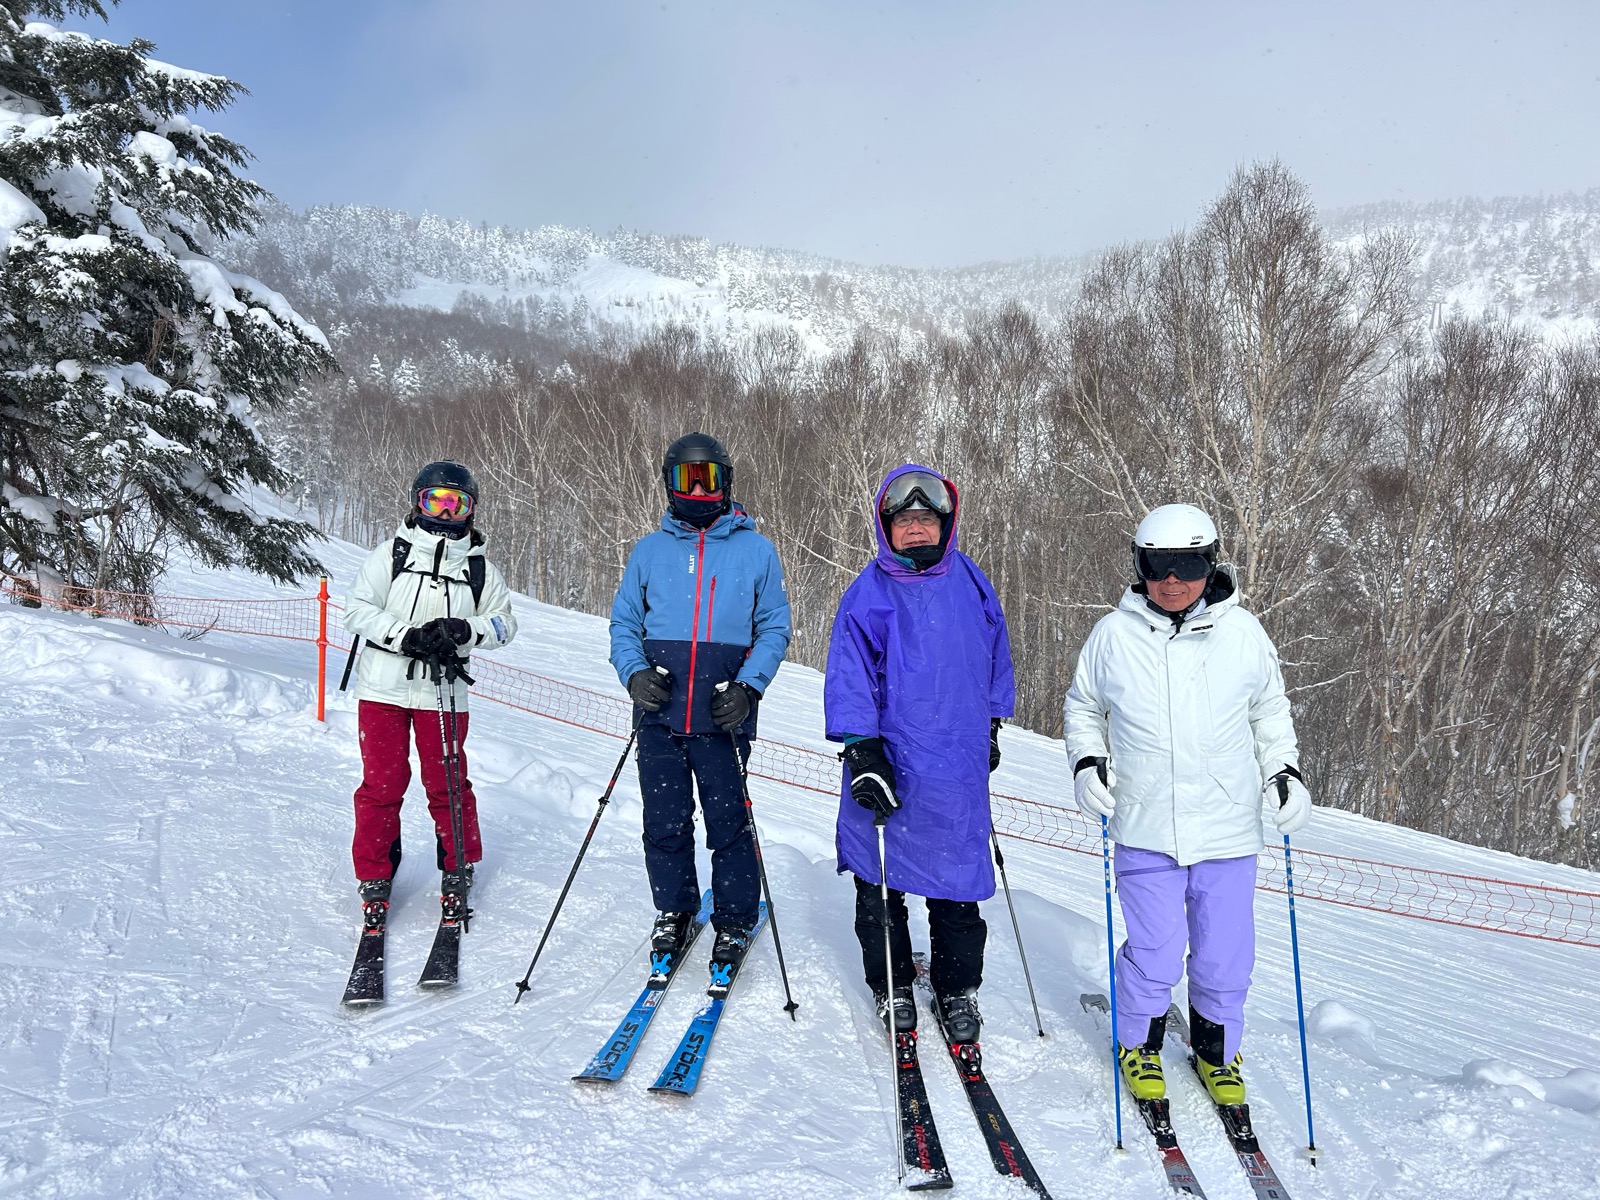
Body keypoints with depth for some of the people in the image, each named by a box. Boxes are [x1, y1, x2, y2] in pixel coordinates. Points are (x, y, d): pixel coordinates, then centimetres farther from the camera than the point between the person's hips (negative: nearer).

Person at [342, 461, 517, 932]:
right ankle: (374, 880, 17)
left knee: (447, 785, 5)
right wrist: (407, 637, -17)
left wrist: (465, 629, -14)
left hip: (444, 693, 1)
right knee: (382, 784, 3)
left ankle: (458, 874, 22)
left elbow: (504, 623, 7)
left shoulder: (480, 569, 7)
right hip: (384, 687, -1)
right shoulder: (391, 555, 1)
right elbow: (357, 609, -3)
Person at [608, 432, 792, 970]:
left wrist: (748, 686, -9)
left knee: (729, 823, 2)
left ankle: (735, 920, 20)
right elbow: (623, 623, 13)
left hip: (722, 716, -2)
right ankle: (673, 911, 28)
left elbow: (774, 627, 5)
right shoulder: (650, 551, 10)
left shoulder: (755, 551, 5)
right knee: (664, 822, 8)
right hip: (659, 713, 2)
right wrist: (634, 673, -6)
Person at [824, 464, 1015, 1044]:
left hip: (960, 769, 2)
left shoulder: (970, 583, 5)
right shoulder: (868, 594, -6)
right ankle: (891, 986, 31)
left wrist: (990, 724, 24)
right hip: (890, 765, -2)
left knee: (959, 887, 9)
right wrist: (861, 752, -15)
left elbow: (995, 655, 18)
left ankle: (958, 990, 29)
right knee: (880, 884, 11)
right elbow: (849, 678, -8)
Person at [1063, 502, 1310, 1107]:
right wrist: (1087, 762, -2)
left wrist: (1284, 771, 3)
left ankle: (1217, 1051, 36)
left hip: (1229, 831, 1)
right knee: (1153, 955, 4)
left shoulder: (1243, 634, 1)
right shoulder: (1113, 635, -1)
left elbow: (1270, 712, 15)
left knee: (1225, 959, 11)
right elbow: (1083, 710, 13)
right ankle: (1139, 1046, 31)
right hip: (1144, 830, -1)